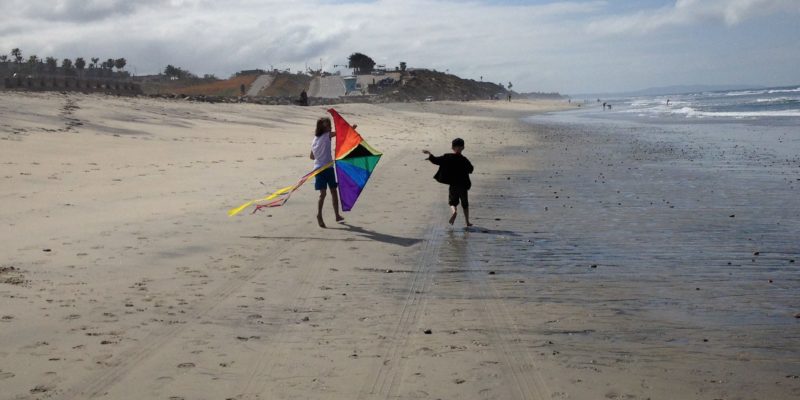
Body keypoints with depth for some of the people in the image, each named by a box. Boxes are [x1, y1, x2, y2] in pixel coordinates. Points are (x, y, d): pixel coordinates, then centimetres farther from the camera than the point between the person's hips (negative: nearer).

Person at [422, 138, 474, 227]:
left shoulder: (447, 158, -7)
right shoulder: (464, 160, -7)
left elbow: (436, 160, -7)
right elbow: (470, 169, 6)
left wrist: (429, 154, 8)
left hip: (453, 185, 0)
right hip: (463, 185, 0)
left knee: (453, 202, 12)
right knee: (465, 204, 14)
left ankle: (454, 211, -21)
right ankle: (467, 222, 15)